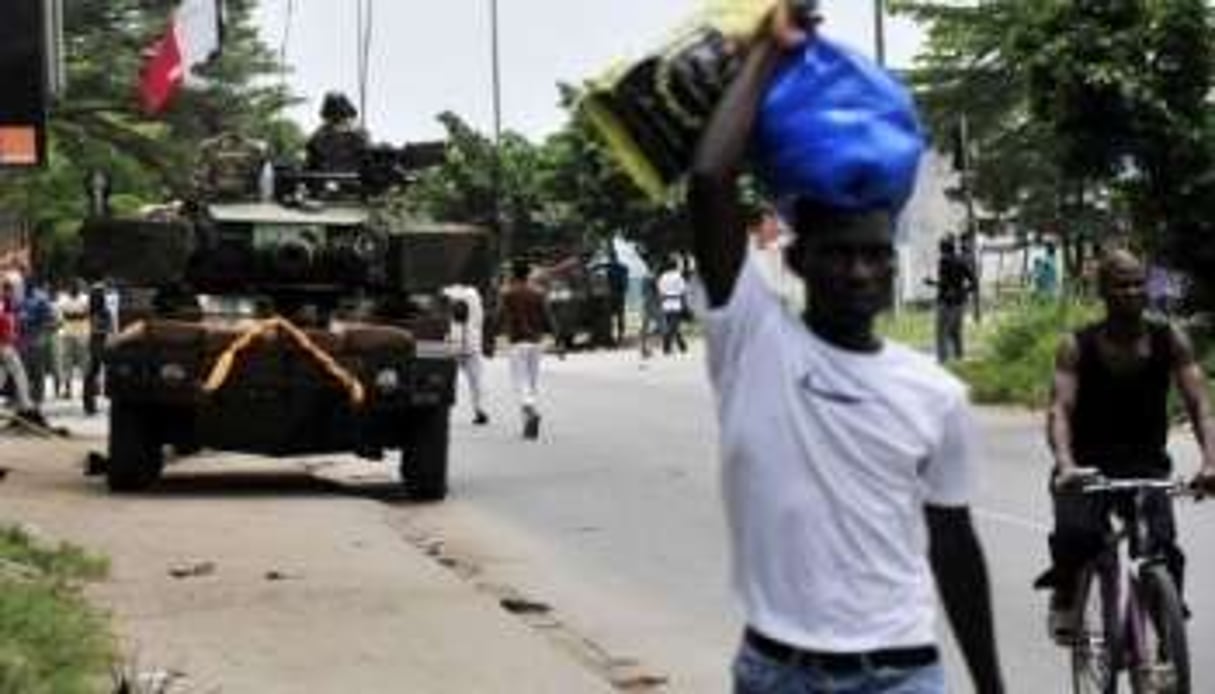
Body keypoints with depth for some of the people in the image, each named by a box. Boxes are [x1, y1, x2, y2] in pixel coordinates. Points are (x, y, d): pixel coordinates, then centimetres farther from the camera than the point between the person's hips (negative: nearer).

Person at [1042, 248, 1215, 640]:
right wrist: (1065, 464, -38)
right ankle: (1064, 594, 1)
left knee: (1163, 547, -23)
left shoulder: (1170, 341, -4)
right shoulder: (1077, 347, -9)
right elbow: (1060, 409, -19)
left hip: (1147, 466, 2)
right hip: (1087, 466, -1)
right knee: (1076, 534, -30)